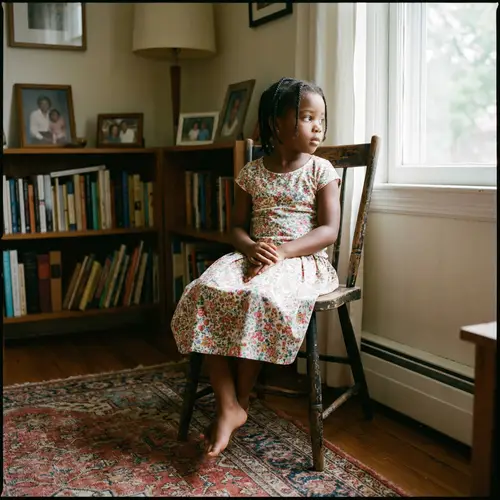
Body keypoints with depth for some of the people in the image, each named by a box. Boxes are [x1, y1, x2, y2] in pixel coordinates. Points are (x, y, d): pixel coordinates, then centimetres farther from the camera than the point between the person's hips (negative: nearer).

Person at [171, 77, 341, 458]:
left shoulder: (321, 171, 2)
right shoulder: (251, 173, 11)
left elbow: (329, 231, -5)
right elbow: (238, 226, 13)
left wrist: (283, 250, -19)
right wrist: (250, 247, -11)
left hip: (303, 260, -3)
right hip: (254, 257, 4)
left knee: (259, 295, -35)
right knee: (206, 293, -25)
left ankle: (242, 399, -14)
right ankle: (227, 408, -23)